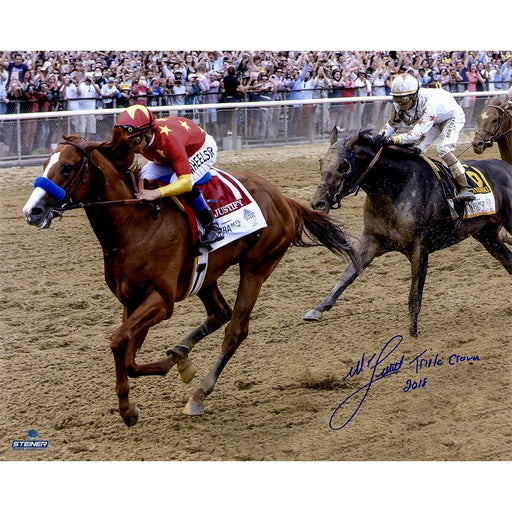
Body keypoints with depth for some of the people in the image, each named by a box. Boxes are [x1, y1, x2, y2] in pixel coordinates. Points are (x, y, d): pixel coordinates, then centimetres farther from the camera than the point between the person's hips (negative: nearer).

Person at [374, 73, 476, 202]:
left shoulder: (429, 102, -45)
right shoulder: (399, 104, -24)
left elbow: (418, 133, -51)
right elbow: (392, 124, -7)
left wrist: (393, 140, -60)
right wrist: (381, 135, -28)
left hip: (452, 117, -7)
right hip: (434, 121, 7)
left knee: (443, 149, -26)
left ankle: (464, 188, -22)